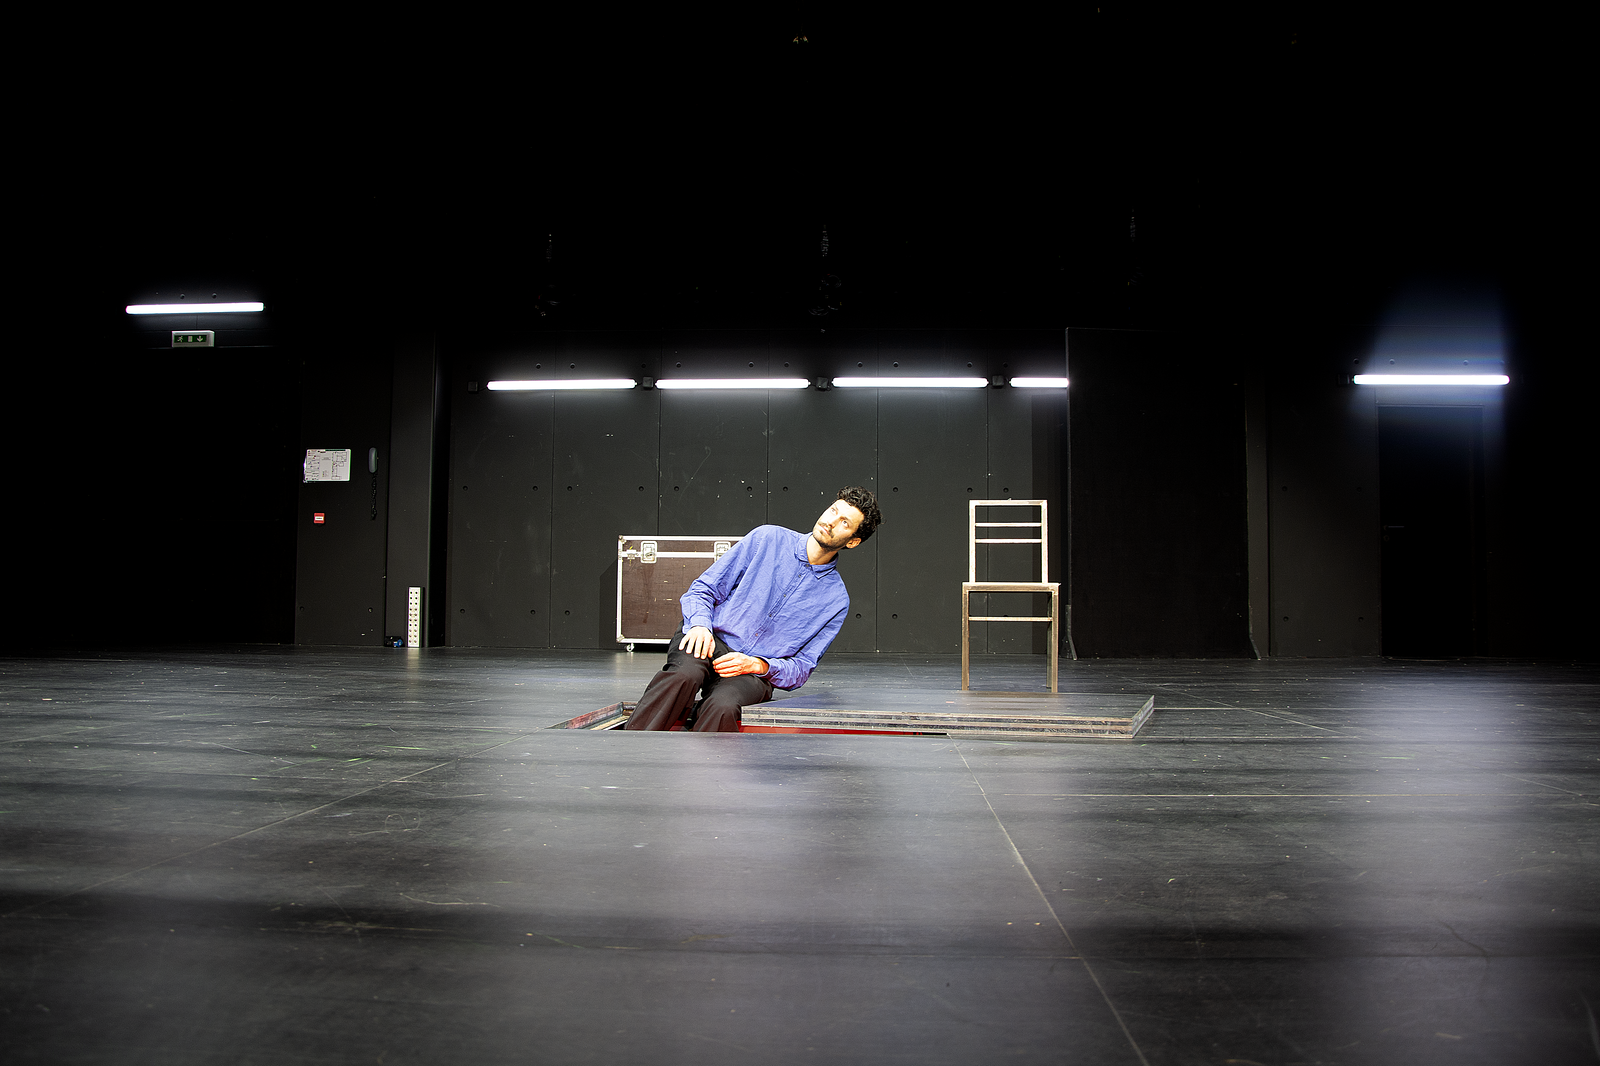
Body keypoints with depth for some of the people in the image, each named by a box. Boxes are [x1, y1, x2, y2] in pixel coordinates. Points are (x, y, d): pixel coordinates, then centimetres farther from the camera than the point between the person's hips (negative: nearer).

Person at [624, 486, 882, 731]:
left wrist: (757, 665, -13)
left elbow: (801, 668, 6)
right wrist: (700, 623, -15)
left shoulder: (837, 600, 8)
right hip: (710, 640, 0)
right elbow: (703, 589, 7)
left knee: (723, 707, -37)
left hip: (755, 674, 0)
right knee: (686, 673, -37)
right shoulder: (767, 538, 7)